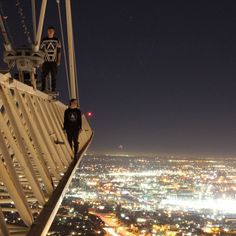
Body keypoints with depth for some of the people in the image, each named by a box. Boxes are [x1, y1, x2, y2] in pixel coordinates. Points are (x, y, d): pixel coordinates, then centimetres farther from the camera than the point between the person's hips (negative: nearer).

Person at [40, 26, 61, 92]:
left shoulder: (57, 41, 6)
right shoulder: (44, 40, 4)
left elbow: (59, 51, 8)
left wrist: (58, 60, 2)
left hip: (54, 62, 0)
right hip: (45, 61, 0)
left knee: (53, 77, 2)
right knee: (43, 76, -5)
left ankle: (53, 90, 7)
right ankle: (43, 90, 2)